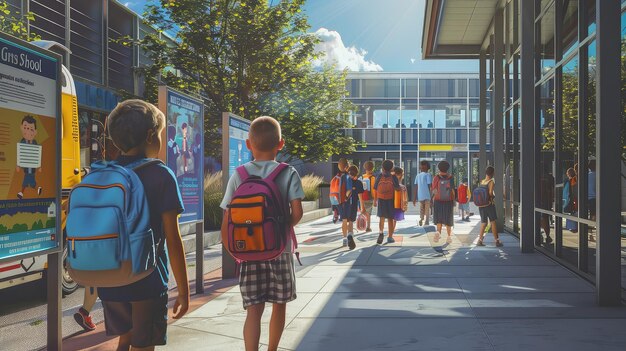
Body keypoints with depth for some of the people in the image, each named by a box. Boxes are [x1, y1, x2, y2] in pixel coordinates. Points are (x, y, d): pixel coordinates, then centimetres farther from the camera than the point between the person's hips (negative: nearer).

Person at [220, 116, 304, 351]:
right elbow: (297, 213, -14)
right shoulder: (288, 173, -5)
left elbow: (226, 222, -4)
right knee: (279, 305, 18)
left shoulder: (239, 175, -1)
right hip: (279, 250, 0)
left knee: (253, 310, 3)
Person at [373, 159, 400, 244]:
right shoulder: (393, 178, -6)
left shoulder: (380, 176, -1)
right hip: (390, 200, -1)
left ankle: (381, 232, -20)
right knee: (390, 219, 10)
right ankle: (390, 237, 13)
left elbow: (375, 189, 1)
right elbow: (397, 188, -10)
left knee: (382, 218, 6)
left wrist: (375, 200, 9)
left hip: (381, 199, 1)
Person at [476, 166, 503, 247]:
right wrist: (492, 198, -3)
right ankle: (497, 241, 7)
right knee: (493, 222, 3)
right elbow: (490, 193, -21)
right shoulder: (491, 182, -11)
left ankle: (480, 240, 10)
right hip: (489, 204, -5)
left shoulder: (481, 182, 6)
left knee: (483, 223, 12)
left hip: (481, 205, 5)